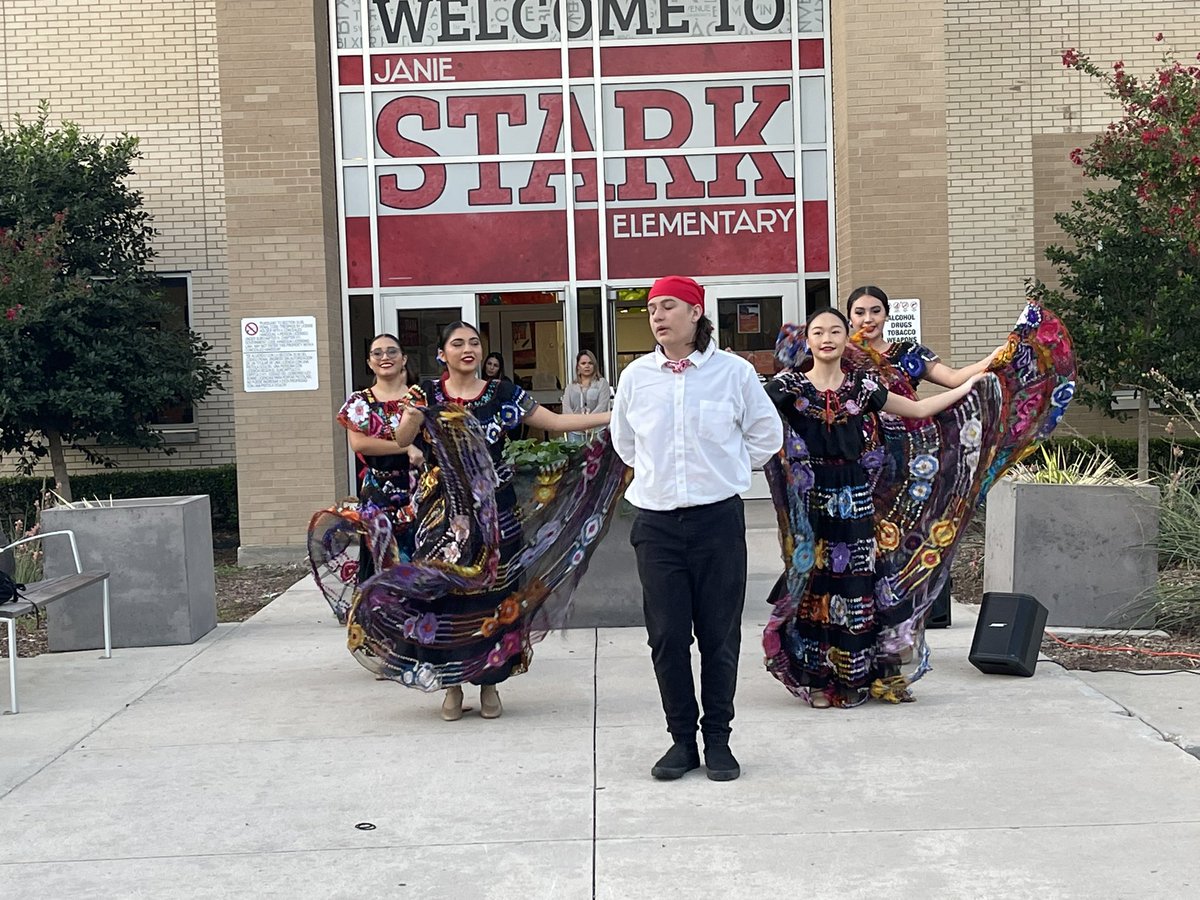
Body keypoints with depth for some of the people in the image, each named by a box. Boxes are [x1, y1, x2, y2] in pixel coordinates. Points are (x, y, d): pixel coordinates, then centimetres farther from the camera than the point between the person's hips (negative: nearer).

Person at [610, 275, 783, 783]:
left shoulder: (734, 372, -3)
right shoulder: (636, 376, 3)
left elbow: (766, 434, 11)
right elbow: (623, 441, 21)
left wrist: (726, 471, 11)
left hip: (718, 517, -2)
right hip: (657, 521, 2)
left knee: (719, 635, 4)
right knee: (667, 636, 3)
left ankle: (718, 740, 17)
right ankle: (682, 739, 17)